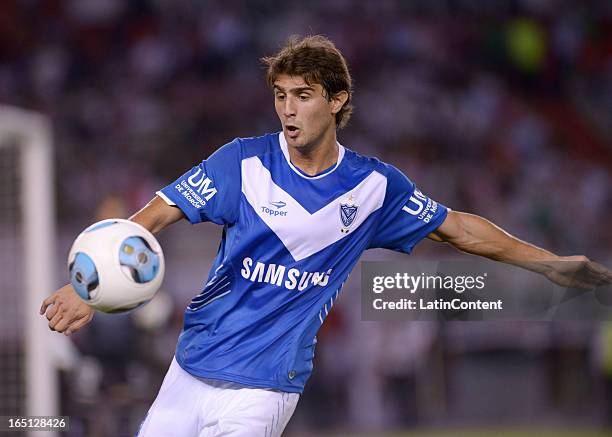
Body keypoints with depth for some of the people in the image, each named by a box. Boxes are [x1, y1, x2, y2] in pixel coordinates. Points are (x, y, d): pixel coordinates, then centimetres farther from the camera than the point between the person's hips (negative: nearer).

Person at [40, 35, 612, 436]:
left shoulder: (376, 186, -1)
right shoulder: (245, 162, -6)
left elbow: (456, 227, 13)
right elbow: (159, 213, -12)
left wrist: (547, 262, 14)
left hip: (264, 388, -1)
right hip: (192, 369, 2)